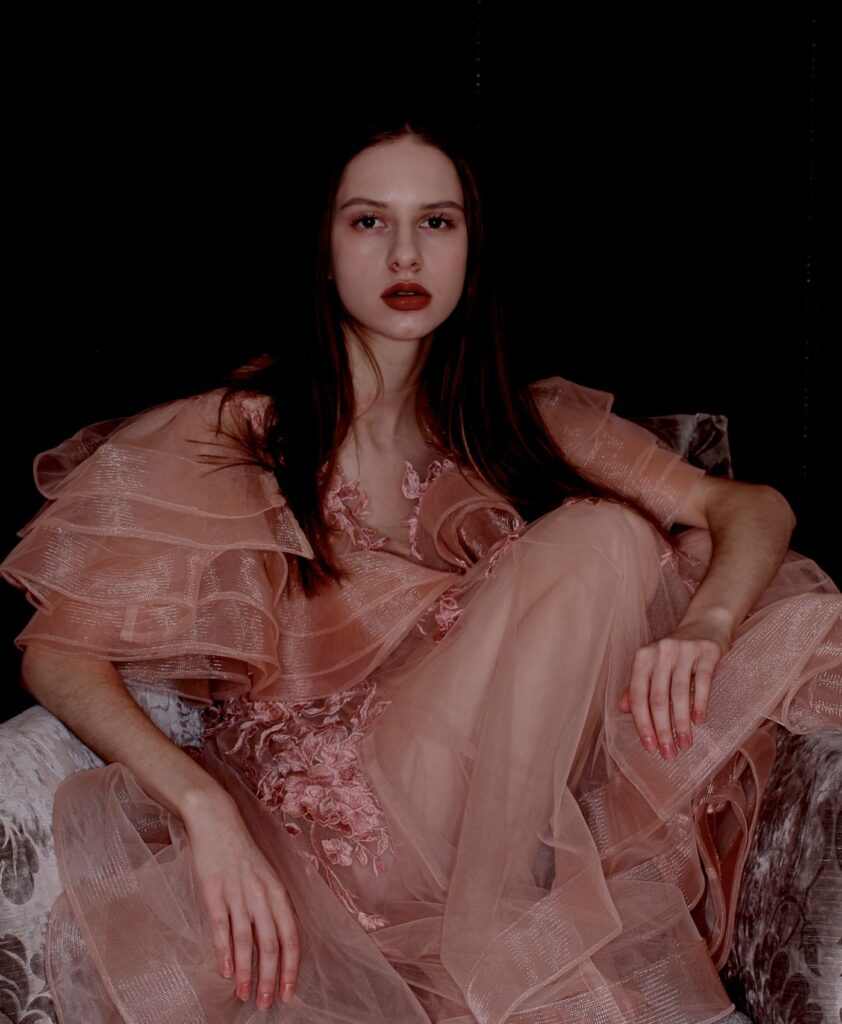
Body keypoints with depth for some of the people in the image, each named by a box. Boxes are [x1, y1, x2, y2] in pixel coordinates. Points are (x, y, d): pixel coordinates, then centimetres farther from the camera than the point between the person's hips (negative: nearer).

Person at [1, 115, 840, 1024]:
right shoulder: (237, 435, 2)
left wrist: (702, 627, -18)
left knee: (618, 534, -17)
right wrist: (205, 805, -21)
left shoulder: (525, 426, 12)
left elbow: (754, 505, 6)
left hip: (504, 826, 4)